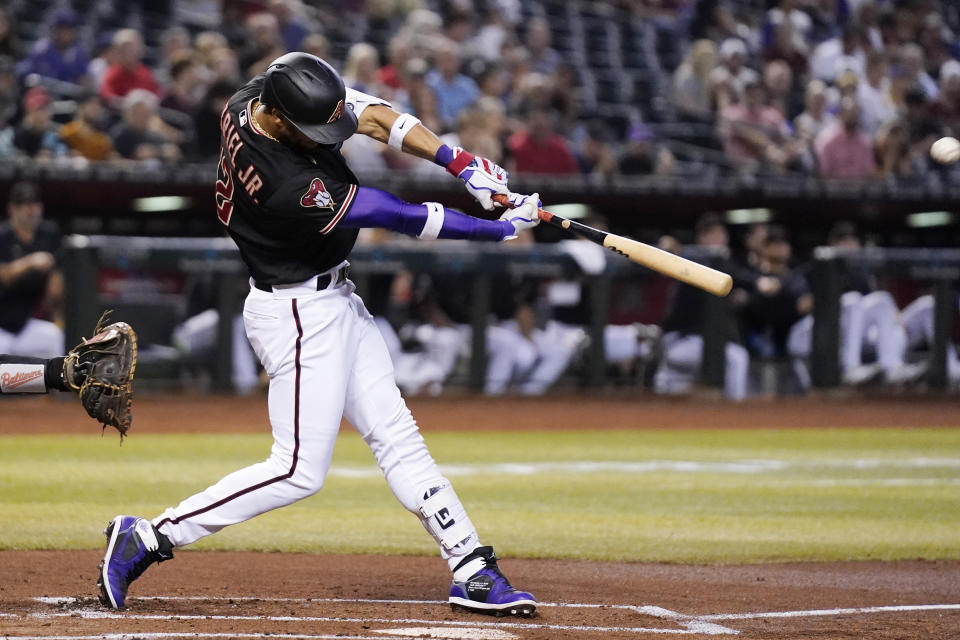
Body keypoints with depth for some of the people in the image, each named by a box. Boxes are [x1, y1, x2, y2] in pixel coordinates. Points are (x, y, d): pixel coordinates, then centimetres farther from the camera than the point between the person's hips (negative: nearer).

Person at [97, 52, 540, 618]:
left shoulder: (250, 101, -9)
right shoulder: (288, 188, -33)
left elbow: (373, 116, -5)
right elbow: (400, 218, -24)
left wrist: (461, 163, -16)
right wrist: (502, 229, -15)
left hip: (336, 301, 10)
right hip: (299, 314, -10)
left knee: (397, 437, 10)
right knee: (300, 471, -8)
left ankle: (472, 570, 13)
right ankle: (149, 539, -2)